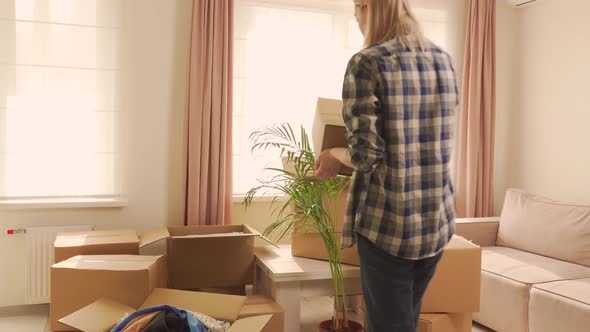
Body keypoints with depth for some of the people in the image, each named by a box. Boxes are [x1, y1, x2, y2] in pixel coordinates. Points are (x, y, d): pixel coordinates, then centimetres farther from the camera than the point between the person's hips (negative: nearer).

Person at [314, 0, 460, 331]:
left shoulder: (367, 63, -12)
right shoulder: (444, 60, 8)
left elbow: (366, 155, -17)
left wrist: (334, 155, 4)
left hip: (388, 222, -6)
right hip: (439, 219, 6)